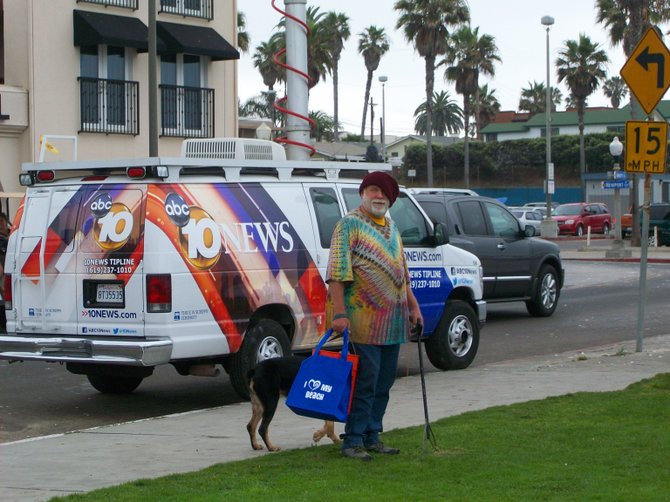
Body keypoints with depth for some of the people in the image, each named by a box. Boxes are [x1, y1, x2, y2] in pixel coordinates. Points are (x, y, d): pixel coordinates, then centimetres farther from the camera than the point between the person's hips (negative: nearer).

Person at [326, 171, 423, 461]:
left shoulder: (391, 228, 18)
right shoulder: (349, 225, -7)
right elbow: (337, 272, -14)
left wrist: (413, 306, 20)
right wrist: (339, 313, -22)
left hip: (394, 319, 8)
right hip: (365, 318, -8)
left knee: (384, 381, 10)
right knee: (366, 380, -9)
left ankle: (371, 437, 18)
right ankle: (353, 441, -3)